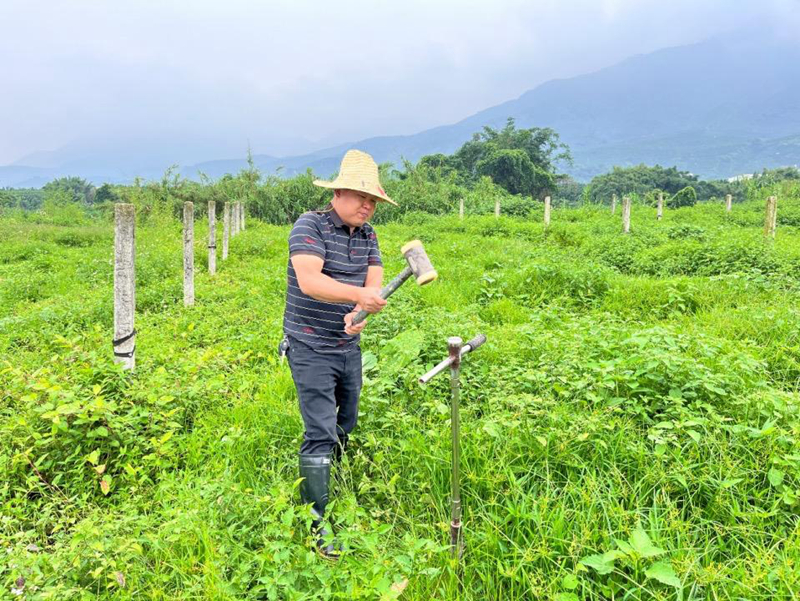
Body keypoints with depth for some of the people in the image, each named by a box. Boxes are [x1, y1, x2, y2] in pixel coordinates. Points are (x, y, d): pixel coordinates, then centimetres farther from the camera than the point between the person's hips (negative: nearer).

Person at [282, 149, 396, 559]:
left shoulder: (367, 235, 8)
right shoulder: (310, 225, -13)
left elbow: (374, 283, -3)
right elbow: (309, 281, -28)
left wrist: (359, 314, -23)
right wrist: (358, 294, -41)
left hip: (349, 347, 7)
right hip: (310, 348, -7)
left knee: (346, 429, 17)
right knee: (321, 434, -9)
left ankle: (333, 492, 39)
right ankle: (316, 525, 1)